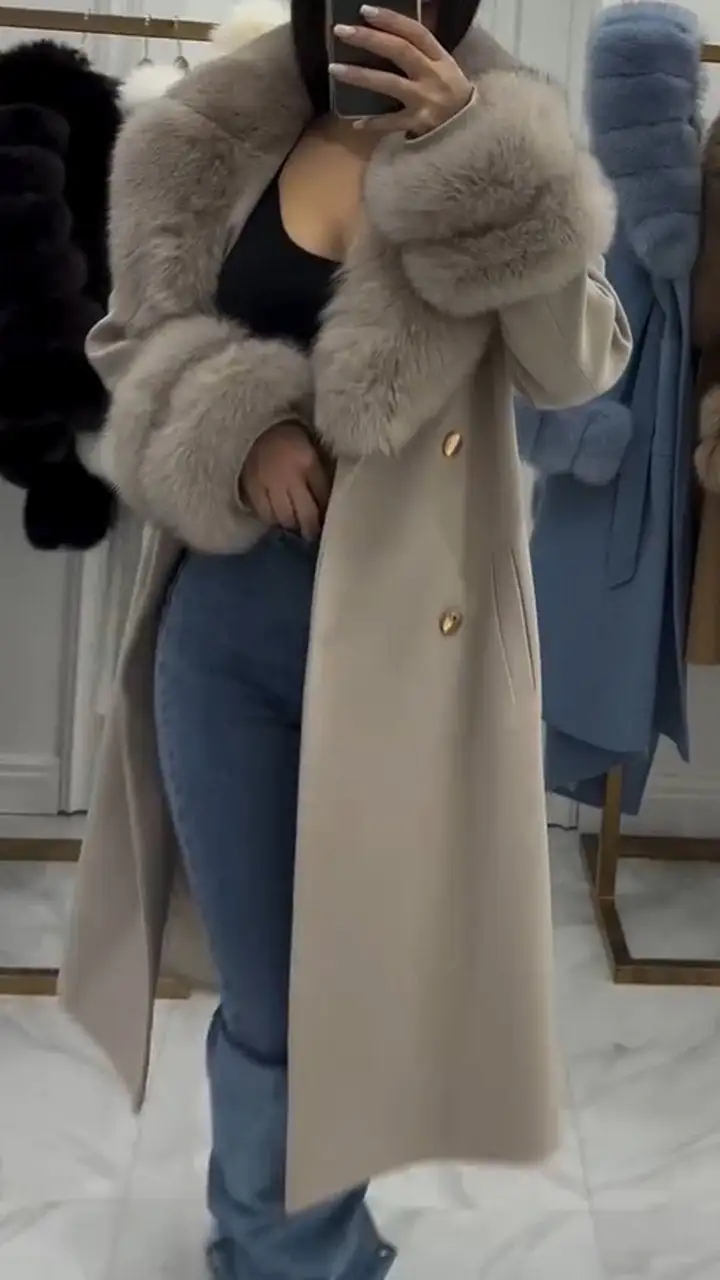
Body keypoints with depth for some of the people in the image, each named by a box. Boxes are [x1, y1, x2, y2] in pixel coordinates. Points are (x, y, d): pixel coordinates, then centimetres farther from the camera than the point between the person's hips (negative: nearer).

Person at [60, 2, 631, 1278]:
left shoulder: (503, 146, 1)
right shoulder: (211, 141, 5)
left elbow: (577, 361, -9)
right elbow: (136, 342, 8)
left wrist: (471, 147, -18)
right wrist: (236, 427, -12)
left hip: (404, 622, -1)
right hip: (227, 615, 2)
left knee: (363, 971, 13)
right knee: (267, 992, 10)